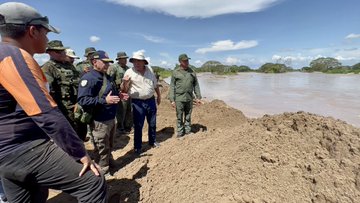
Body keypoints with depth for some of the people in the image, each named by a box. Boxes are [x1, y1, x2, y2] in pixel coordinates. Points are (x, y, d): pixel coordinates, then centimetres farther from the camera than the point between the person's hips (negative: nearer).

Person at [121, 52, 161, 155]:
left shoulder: (149, 70, 3)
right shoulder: (129, 72, -8)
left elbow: (155, 84, 15)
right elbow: (123, 90, -7)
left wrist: (159, 95, 19)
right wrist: (125, 82, -28)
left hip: (151, 100, 4)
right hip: (138, 103, -4)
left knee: (152, 124, 17)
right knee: (138, 126, 4)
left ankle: (152, 141, 38)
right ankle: (137, 147, 21)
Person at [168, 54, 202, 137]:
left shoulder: (192, 72, 7)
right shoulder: (175, 72, -1)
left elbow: (196, 85, 10)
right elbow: (172, 87, -2)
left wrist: (198, 97, 5)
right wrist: (172, 100, -7)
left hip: (189, 98, 3)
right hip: (179, 98, -2)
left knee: (188, 116, 13)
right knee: (179, 117, 6)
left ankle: (188, 130, 27)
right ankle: (180, 132, 20)